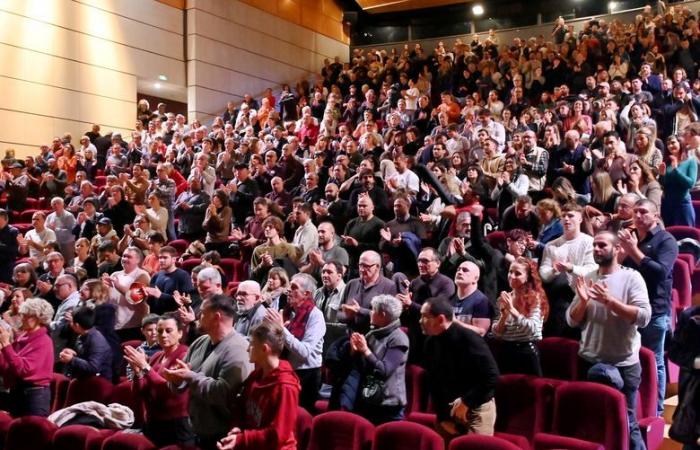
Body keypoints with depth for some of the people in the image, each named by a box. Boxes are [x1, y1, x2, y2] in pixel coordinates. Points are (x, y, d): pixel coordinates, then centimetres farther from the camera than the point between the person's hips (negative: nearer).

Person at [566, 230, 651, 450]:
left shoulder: (631, 277, -7)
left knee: (626, 422, 2)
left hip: (623, 364, -4)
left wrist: (610, 301, -25)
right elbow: (572, 321, 3)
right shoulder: (587, 279, 5)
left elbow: (643, 317, -18)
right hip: (589, 362, 4)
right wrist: (583, 301, -14)